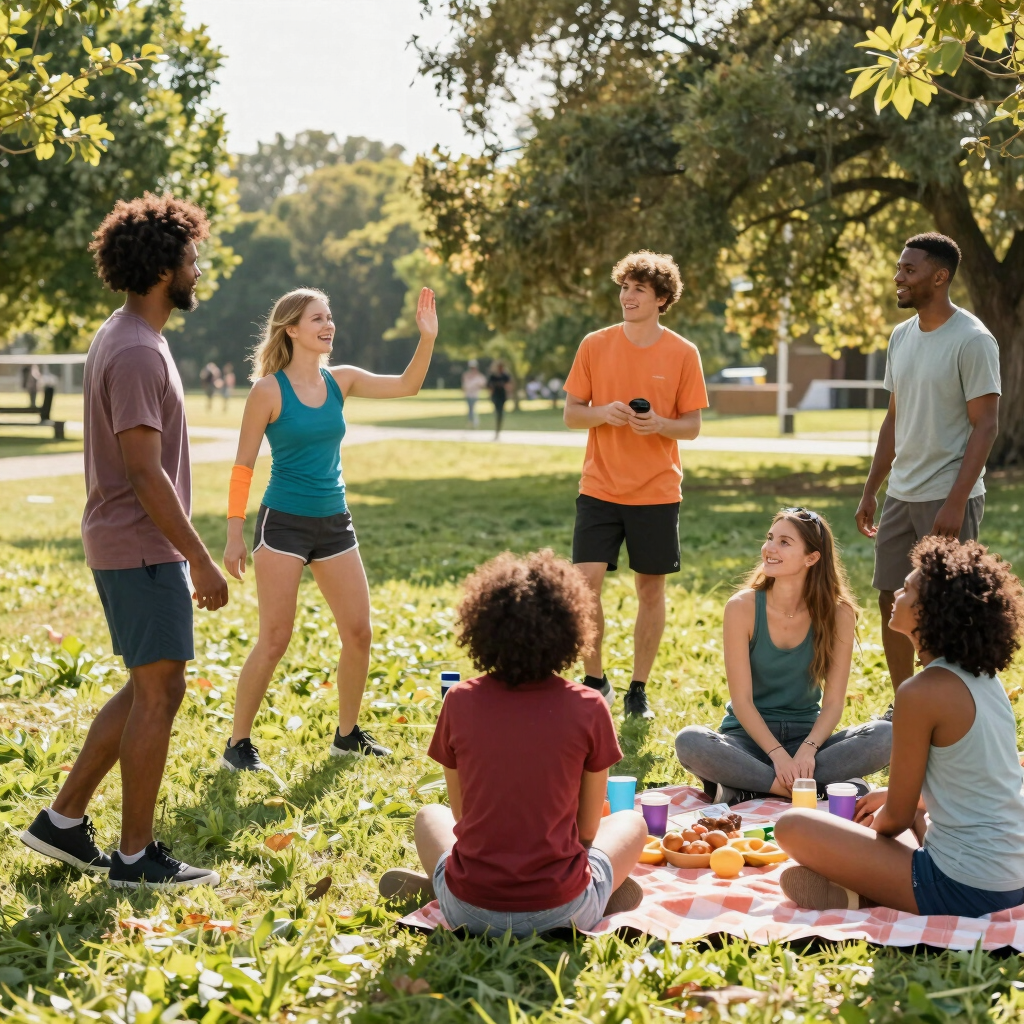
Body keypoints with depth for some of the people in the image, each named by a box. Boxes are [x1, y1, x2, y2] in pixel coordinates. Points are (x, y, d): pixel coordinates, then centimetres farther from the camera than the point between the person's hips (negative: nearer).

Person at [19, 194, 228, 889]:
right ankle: (136, 858, 8)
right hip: (144, 550, -10)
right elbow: (146, 473, -23)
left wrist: (186, 555, 21)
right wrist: (202, 562, -20)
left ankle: (64, 820, 22)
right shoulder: (137, 352, -19)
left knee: (148, 688, 16)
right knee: (158, 692, -2)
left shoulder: (126, 339, 14)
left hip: (133, 546, 10)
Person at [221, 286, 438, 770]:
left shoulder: (340, 380, 5)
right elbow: (243, 465, -6)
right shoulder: (269, 390, -9)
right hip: (284, 524, -6)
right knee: (274, 641, -5)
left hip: (334, 523, 6)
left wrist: (427, 338, -14)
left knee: (359, 633, 7)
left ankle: (347, 734, 24)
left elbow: (406, 386, 1)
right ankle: (238, 744, 9)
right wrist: (235, 533, -10)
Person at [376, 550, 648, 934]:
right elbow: (588, 828, 2)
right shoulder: (588, 708, -9)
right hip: (561, 910, -1)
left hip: (469, 912, 1)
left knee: (429, 816, 33)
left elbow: (462, 813, 8)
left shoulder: (459, 701, -4)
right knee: (631, 822, 29)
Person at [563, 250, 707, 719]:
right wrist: (602, 413, -16)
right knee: (584, 584, -7)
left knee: (651, 588, 5)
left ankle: (639, 689, 19)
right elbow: (570, 414, 5)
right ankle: (595, 681, 12)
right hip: (600, 487, 0)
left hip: (656, 492, 0)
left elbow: (692, 426, 2)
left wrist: (660, 424, -18)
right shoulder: (595, 346, 2)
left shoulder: (682, 354, -1)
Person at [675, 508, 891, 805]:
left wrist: (807, 750, -25)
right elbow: (742, 700, -11)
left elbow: (833, 702, -7)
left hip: (807, 735, 2)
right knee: (689, 741, -33)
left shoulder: (838, 614, -8)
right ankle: (824, 785, -26)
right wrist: (778, 755, -23)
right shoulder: (742, 607, -11)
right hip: (750, 734, -1)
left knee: (885, 736, -25)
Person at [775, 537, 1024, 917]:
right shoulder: (985, 678, 7)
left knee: (793, 828, -3)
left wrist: (875, 822, 13)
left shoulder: (923, 692, -19)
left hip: (965, 891, -8)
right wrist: (890, 797, 27)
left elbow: (897, 819, -10)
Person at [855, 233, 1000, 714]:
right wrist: (870, 491, 14)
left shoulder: (972, 340, -12)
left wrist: (955, 503, -21)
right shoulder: (901, 337, 10)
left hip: (948, 498, -7)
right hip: (900, 495, 7)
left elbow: (985, 425, -15)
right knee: (892, 602, 11)